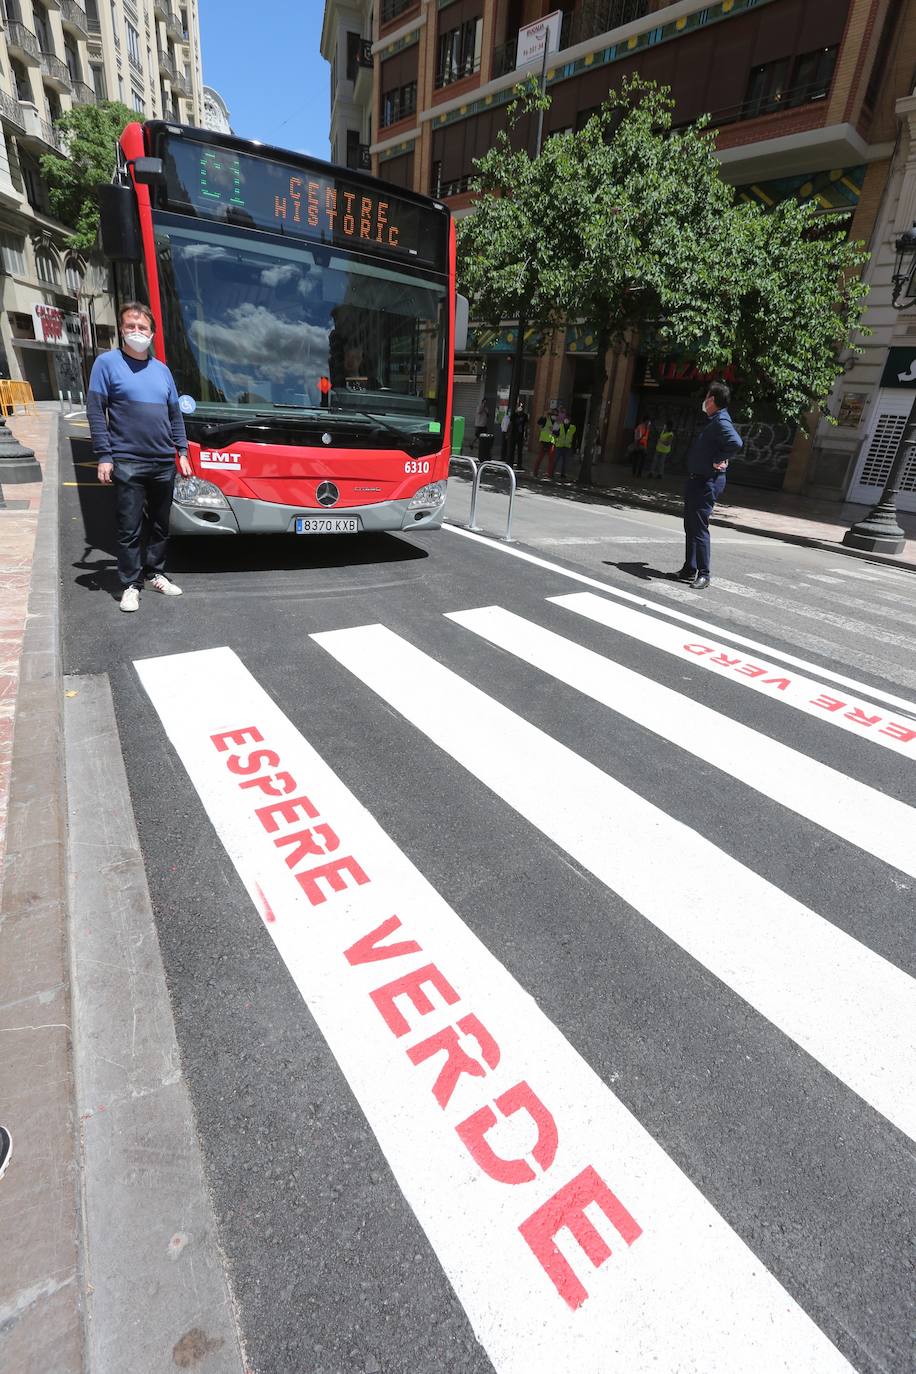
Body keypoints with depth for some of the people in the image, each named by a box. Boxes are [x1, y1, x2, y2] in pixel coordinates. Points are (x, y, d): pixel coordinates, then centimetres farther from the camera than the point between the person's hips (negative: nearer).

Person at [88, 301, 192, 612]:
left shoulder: (161, 369, 14)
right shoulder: (107, 363, -1)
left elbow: (175, 415, 18)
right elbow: (95, 411, -5)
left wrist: (182, 452, 10)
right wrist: (104, 457, -12)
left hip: (164, 464, 5)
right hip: (127, 464, -4)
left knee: (160, 525, 12)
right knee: (129, 529, -1)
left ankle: (155, 573, 26)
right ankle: (130, 585, 8)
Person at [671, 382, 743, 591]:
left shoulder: (721, 422, -16)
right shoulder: (713, 421, 15)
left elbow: (736, 443, -31)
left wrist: (718, 461, -20)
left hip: (707, 483, -10)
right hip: (696, 480, 10)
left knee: (699, 528, -9)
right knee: (690, 526, 14)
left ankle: (703, 575, -3)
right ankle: (689, 570, 23)